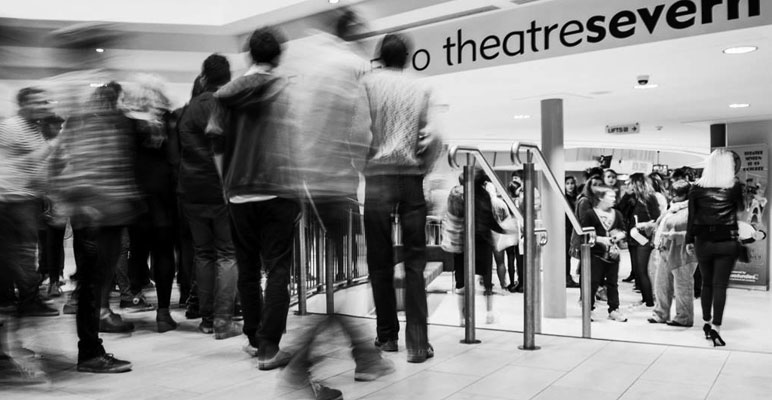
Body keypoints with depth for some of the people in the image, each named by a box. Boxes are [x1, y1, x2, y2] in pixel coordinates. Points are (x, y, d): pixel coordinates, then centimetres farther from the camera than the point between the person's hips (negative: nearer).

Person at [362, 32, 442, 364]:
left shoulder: (368, 84, 3)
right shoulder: (420, 90, 7)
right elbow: (433, 137, 0)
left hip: (377, 177, -1)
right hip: (411, 178, 1)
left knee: (380, 261, 8)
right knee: (415, 262, 3)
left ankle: (387, 336, 17)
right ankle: (418, 343, 0)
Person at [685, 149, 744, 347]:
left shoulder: (697, 188, -3)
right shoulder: (735, 188, -5)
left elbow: (691, 216, 0)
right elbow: (740, 208, 13)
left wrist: (689, 240, 7)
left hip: (703, 242, 2)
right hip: (727, 242, -2)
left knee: (706, 283, 16)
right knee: (720, 285, -1)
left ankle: (707, 323, 25)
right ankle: (716, 327, -8)